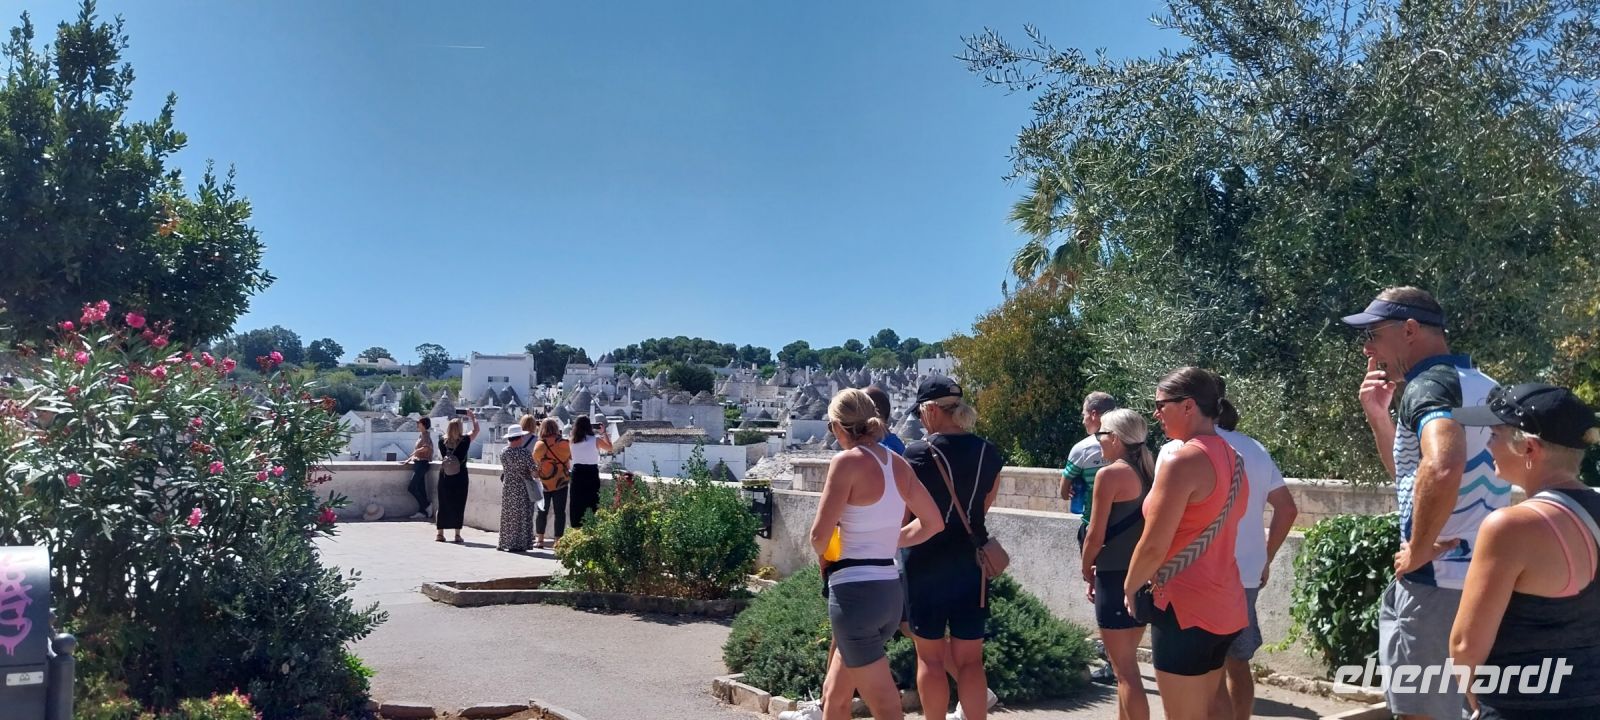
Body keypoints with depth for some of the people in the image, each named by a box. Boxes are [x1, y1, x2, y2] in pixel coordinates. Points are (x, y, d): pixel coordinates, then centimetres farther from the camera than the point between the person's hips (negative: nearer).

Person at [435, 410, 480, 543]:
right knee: (459, 505, 4)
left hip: (444, 477, 3)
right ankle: (457, 534, 6)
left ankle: (439, 533, 13)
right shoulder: (464, 441, -11)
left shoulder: (442, 441, -4)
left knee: (443, 504, 10)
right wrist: (473, 417, 19)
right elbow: (476, 430, 4)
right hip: (460, 477, -3)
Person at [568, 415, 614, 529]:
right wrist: (603, 433, 16)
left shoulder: (573, 441, -1)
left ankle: (576, 529, 11)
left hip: (577, 473, 3)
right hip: (591, 473, -3)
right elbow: (609, 448, 8)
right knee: (594, 503, 5)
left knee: (577, 504, 8)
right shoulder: (595, 439, -9)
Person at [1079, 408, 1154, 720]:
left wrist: (1087, 569, 4)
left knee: (1125, 670, -1)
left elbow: (1096, 535, -14)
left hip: (1116, 578, -8)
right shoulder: (1148, 472, 8)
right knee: (1126, 665, 20)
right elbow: (1140, 527, 12)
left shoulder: (1109, 474, -14)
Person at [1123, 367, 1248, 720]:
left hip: (1186, 607, -9)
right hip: (1223, 604, 9)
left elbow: (1154, 546, -20)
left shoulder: (1181, 459, -19)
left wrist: (1130, 587, -2)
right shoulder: (1231, 457, 8)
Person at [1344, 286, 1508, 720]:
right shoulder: (1483, 387, 15)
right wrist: (1377, 413, 14)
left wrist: (1419, 550, -24)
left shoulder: (1428, 384, -16)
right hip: (1486, 578, 10)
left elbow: (1442, 467, -37)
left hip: (1438, 580, -10)